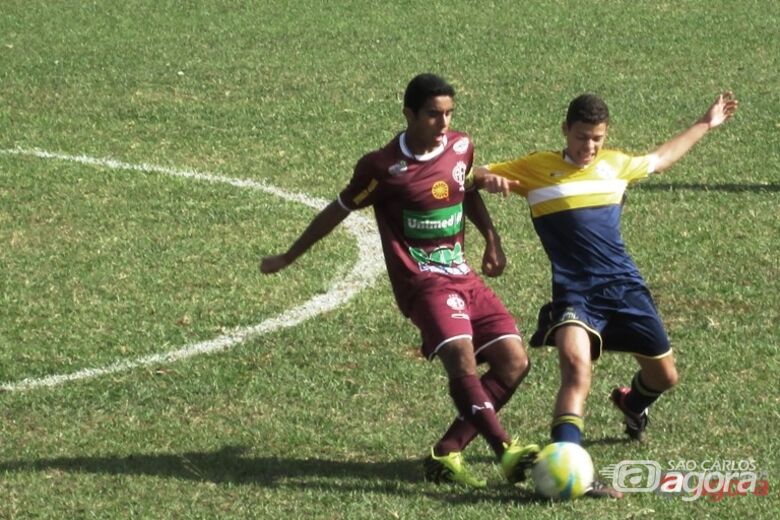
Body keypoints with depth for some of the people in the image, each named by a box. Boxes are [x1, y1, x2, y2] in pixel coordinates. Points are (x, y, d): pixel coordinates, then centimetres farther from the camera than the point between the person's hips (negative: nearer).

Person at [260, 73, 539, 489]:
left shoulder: (461, 147, 7)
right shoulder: (384, 168, -10)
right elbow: (338, 211, 3)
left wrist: (491, 239, 20)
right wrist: (288, 259, 12)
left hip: (464, 277, 7)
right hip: (423, 282, -7)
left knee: (514, 362, -6)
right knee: (461, 357, -30)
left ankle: (447, 454, -3)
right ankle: (505, 452, -41)